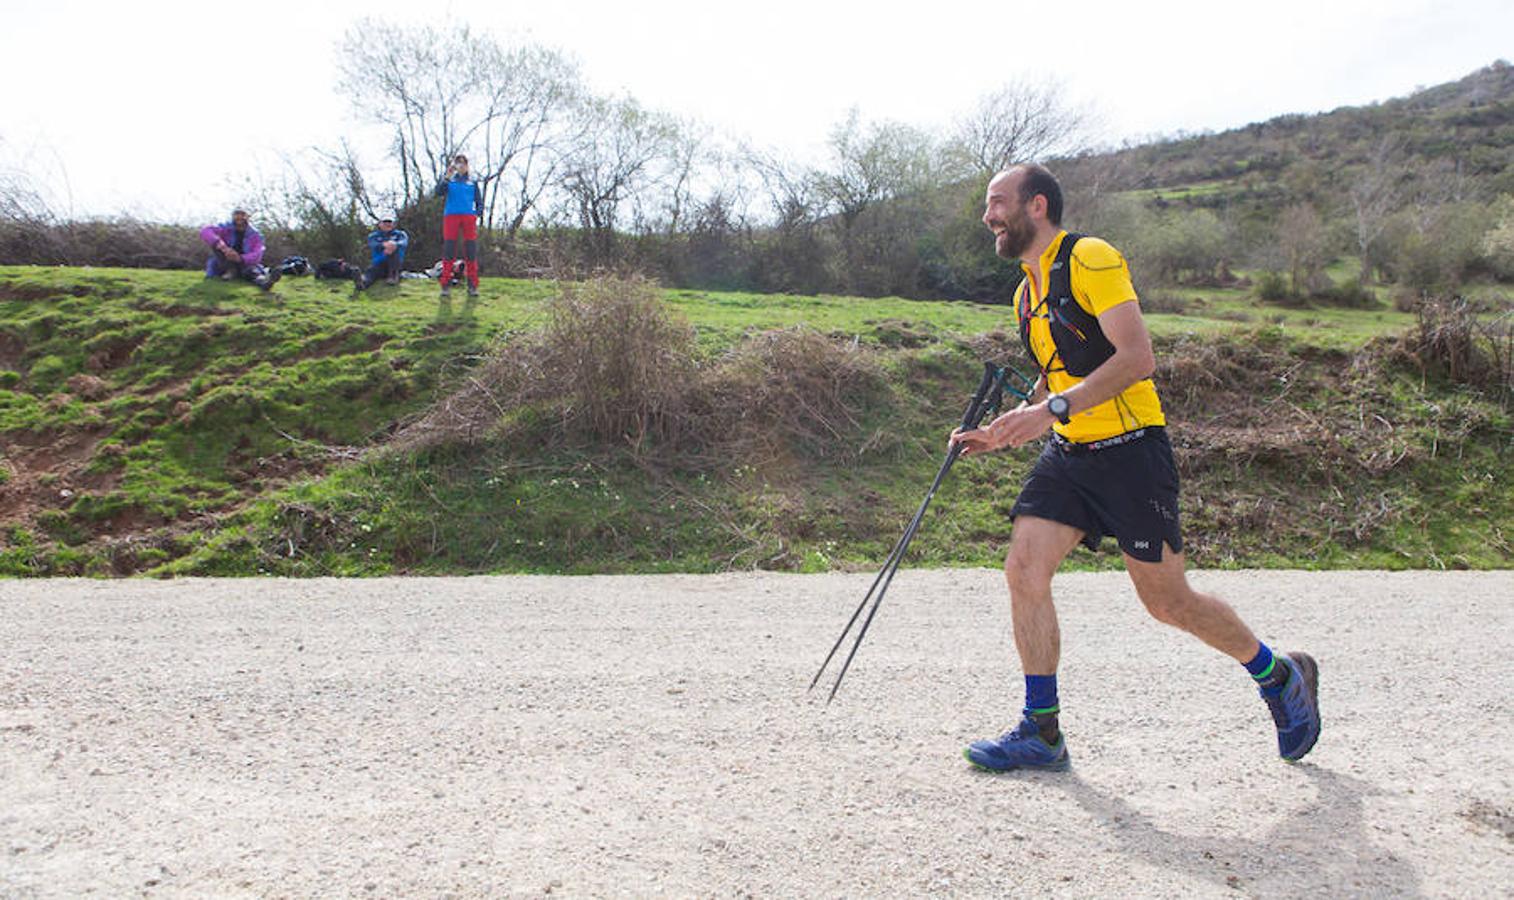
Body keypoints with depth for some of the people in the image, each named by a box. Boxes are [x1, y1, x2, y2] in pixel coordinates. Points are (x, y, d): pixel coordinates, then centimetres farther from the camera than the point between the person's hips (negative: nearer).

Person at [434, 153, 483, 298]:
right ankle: (446, 285, -3)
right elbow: (439, 192, -4)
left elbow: (479, 200, 16)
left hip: (468, 217, 1)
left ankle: (472, 286, -1)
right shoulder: (449, 179, 12)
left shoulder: (473, 182, 16)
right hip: (451, 216, -1)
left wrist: (478, 212, -3)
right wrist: (447, 177, -17)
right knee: (448, 250, -5)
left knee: (471, 251, -4)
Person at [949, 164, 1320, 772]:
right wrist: (997, 432, 11)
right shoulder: (1027, 293, 15)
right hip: (1068, 455, 8)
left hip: (1128, 450, -7)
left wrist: (1054, 410, -28)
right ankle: (1041, 734, 4)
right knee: (1023, 570, -7)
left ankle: (1283, 679, 27)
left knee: (1167, 602, 1)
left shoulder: (1090, 259, -12)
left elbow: (1138, 357, -21)